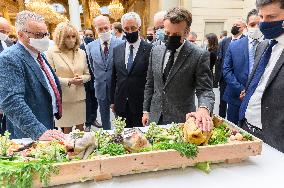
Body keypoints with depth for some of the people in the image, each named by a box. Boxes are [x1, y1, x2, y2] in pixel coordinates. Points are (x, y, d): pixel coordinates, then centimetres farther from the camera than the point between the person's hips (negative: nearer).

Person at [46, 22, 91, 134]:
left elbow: (87, 74, 14)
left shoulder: (81, 53, 11)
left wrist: (82, 79, -8)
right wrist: (69, 81, -18)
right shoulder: (52, 53, -3)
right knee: (67, 130, 4)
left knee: (80, 128, 11)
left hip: (80, 97, 4)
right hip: (63, 98, -3)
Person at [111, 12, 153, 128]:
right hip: (121, 105, 4)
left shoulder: (150, 49, -9)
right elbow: (114, 77, 11)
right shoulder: (117, 50, 6)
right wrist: (112, 101, 11)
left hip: (142, 104, -4)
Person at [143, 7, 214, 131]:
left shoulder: (200, 56, -13)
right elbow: (150, 84, 8)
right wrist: (146, 110, 8)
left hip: (182, 120, -4)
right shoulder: (156, 51, 2)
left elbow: (205, 90, -14)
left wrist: (204, 109, -34)